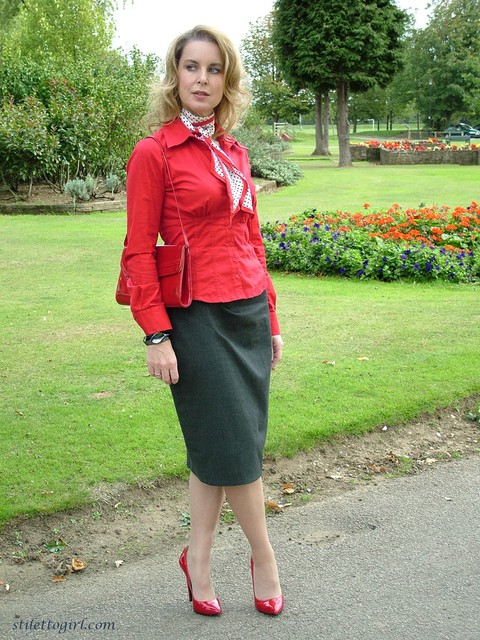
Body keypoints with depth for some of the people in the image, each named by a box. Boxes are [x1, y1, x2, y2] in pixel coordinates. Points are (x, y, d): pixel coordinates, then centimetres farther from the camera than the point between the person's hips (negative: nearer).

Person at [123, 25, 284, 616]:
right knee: (234, 444, 1)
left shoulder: (234, 152, 13)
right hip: (198, 318, -6)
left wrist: (271, 321, 15)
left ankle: (199, 559, 26)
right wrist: (156, 335, -13)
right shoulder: (153, 153, -6)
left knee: (217, 447, 11)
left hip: (248, 312, 6)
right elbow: (139, 250, -8)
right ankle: (264, 557, 22)